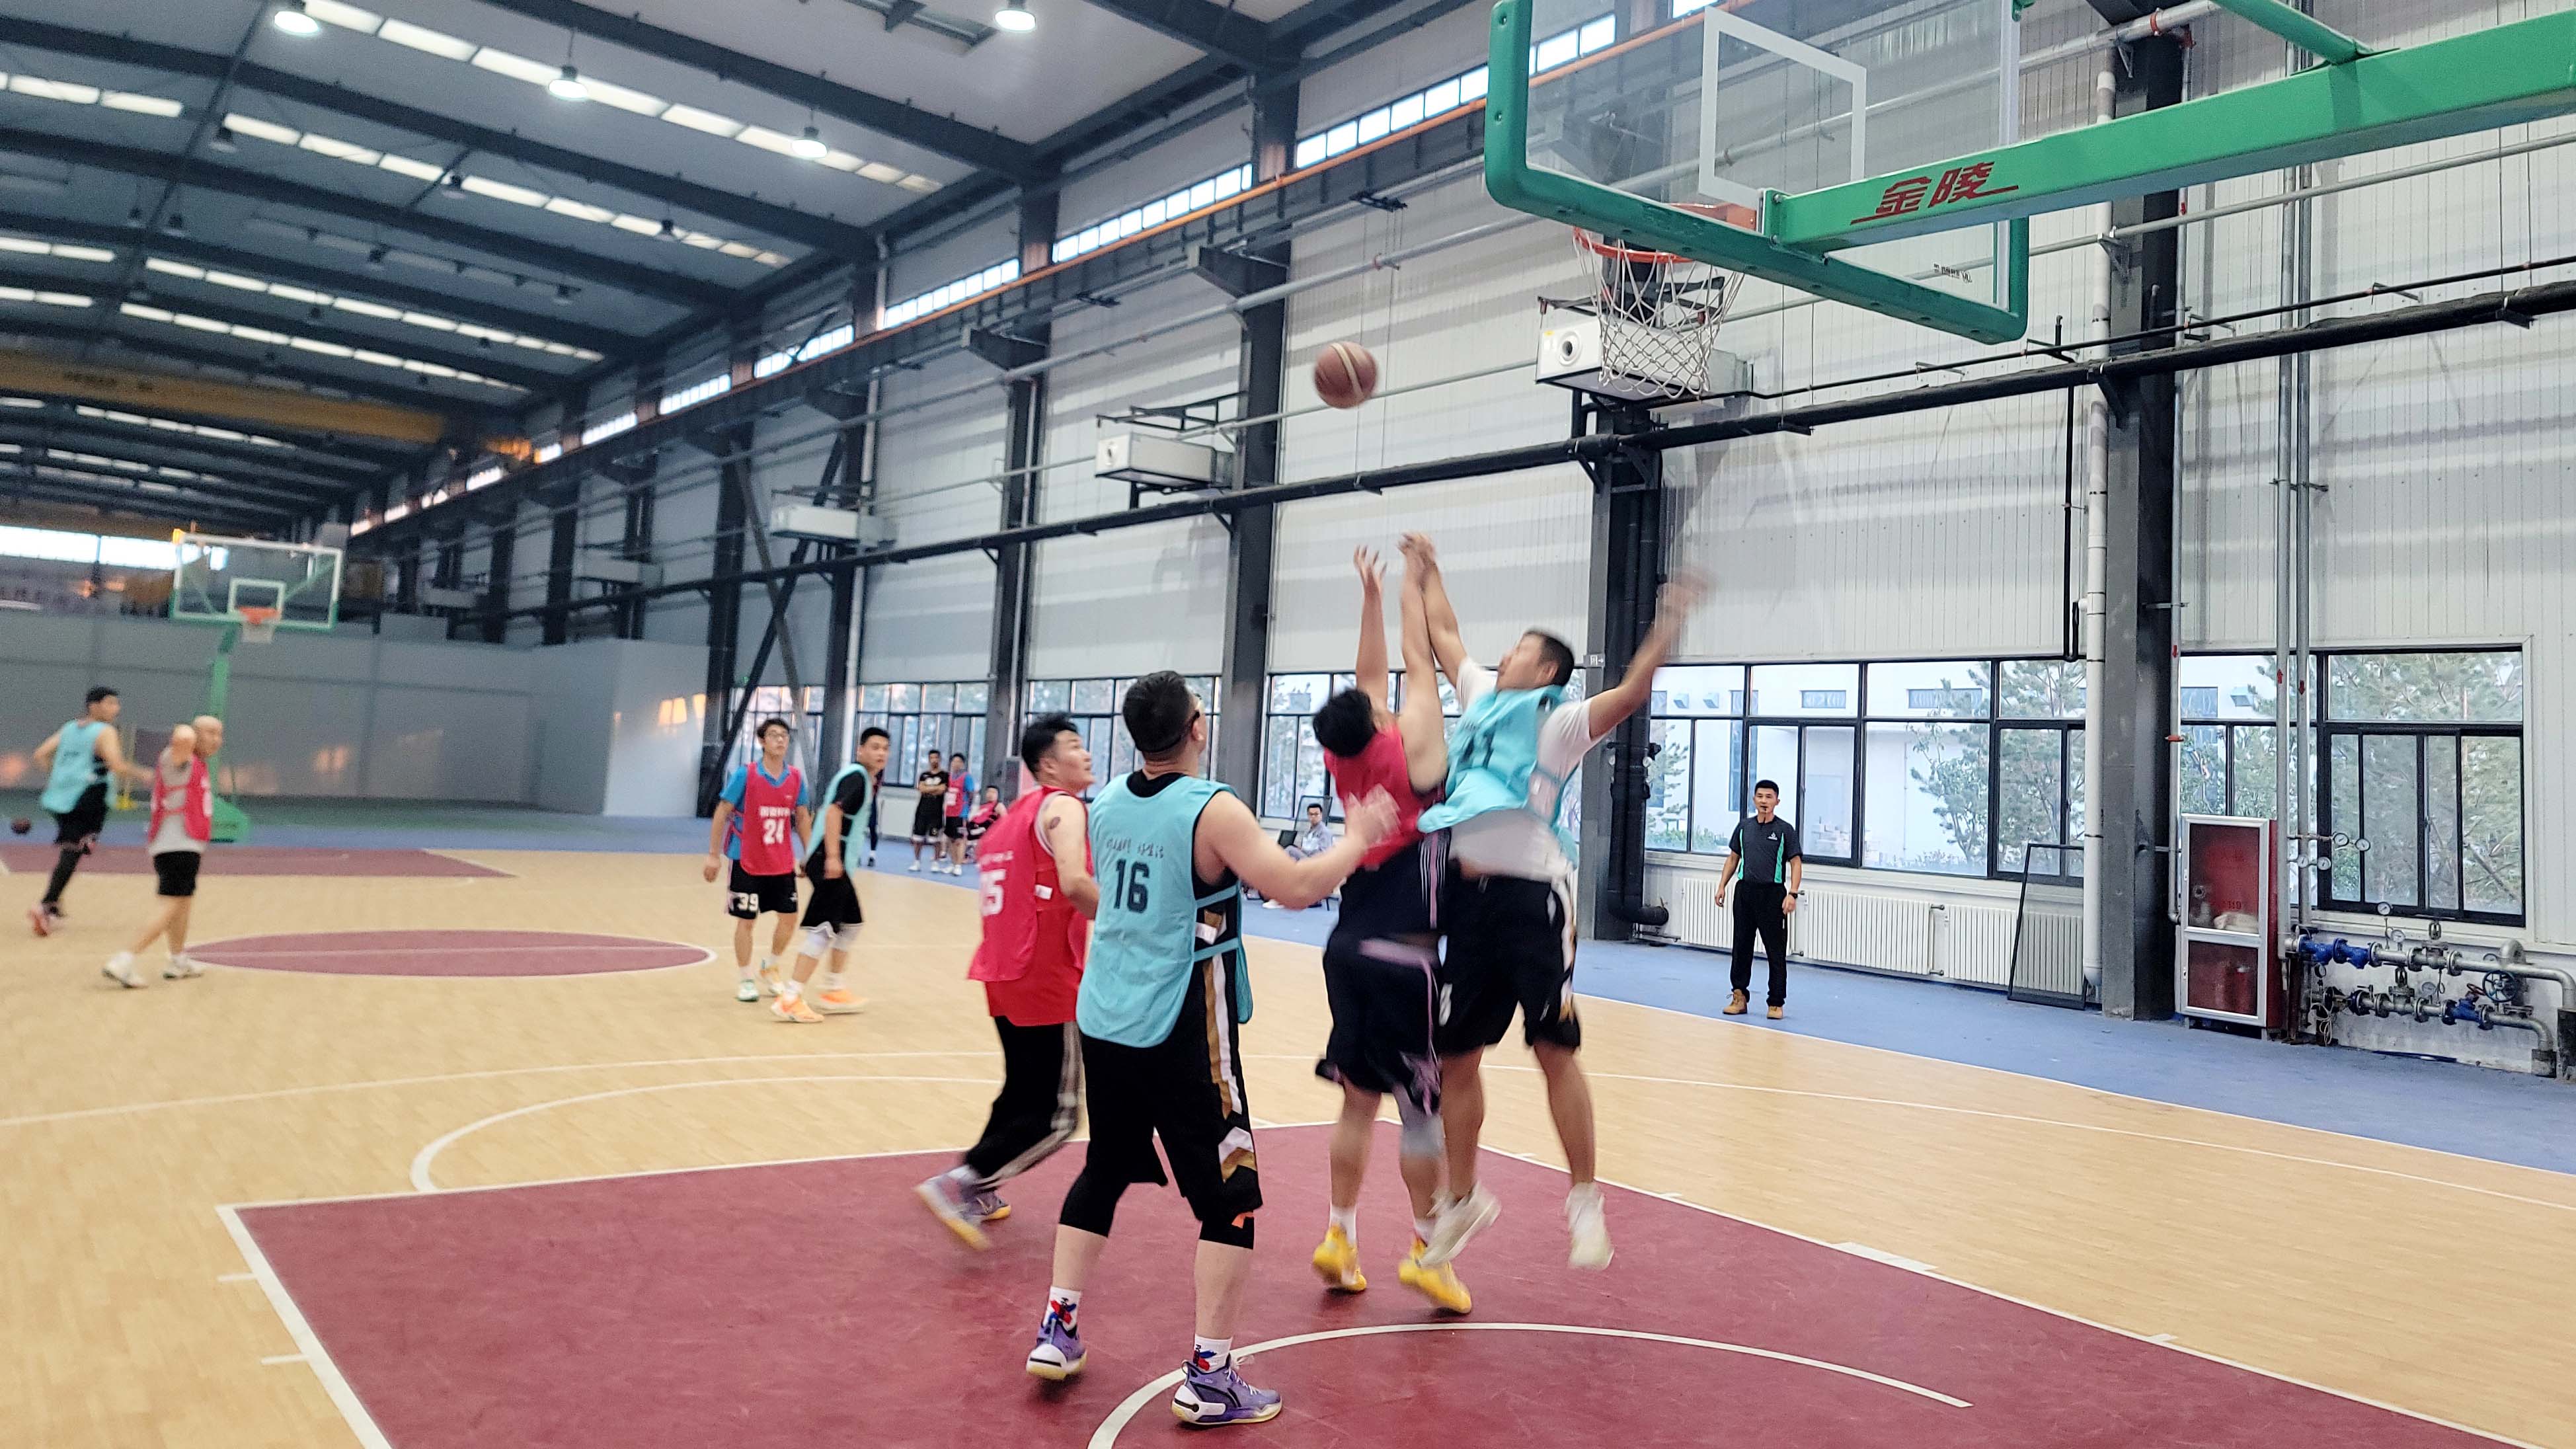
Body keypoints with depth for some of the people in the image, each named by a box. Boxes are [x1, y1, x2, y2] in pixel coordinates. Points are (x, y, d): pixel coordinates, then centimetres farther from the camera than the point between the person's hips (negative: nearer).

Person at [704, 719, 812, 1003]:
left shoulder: (796, 777, 0)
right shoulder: (745, 774, -11)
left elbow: (802, 818, 10)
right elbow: (721, 814, -7)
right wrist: (714, 855, -9)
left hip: (783, 864, 4)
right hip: (747, 863, -4)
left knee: (789, 918, 4)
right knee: (746, 920, 3)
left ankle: (769, 968, 27)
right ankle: (744, 979, 17)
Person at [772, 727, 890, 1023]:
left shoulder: (860, 777, 18)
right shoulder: (857, 776, -12)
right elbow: (834, 811, -25)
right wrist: (833, 857, -31)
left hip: (837, 863, 11)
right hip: (830, 861, -11)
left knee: (851, 925, 19)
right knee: (824, 930, -12)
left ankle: (833, 992, 28)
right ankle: (789, 1000, -12)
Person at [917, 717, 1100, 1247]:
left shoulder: (1017, 813, 17)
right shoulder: (1063, 806, -10)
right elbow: (1074, 883, -27)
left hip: (1004, 974, 9)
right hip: (1047, 979, -9)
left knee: (1022, 1094, 23)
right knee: (1054, 1116, -3)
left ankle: (978, 1193, 29)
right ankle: (958, 1184, -7)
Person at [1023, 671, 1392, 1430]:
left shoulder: (1106, 805, 5)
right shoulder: (1213, 810, -17)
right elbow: (1297, 887, -22)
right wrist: (1359, 837, -6)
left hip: (1105, 1020, 7)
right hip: (1182, 1034, -7)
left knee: (1103, 1172, 23)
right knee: (1231, 1200, 3)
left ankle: (1058, 1331, 27)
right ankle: (1208, 1377, 5)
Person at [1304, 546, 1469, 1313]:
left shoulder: (1346, 763, 4)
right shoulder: (1410, 752, -12)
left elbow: (1369, 676, 15)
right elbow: (1419, 665, -2)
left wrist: (1371, 593, 17)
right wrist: (1411, 584, 7)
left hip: (1349, 951, 7)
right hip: (1403, 958, -7)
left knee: (1360, 1099, 13)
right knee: (1424, 1107, 2)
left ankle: (1340, 1237, 18)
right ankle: (1427, 1252, 8)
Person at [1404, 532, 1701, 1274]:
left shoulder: (1560, 719, 0)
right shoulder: (1482, 696, 18)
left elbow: (1630, 693, -16)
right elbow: (1443, 636, 31)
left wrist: (1667, 627, -26)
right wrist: (1424, 574, 37)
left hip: (1532, 893, -6)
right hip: (1469, 893, 6)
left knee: (1555, 1051, -4)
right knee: (1455, 1057, 10)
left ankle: (1584, 1200, 9)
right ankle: (1464, 1199, 26)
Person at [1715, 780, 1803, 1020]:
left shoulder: (1785, 830, -2)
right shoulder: (1744, 827, 9)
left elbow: (1796, 864, -5)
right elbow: (1733, 858, 17)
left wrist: (1792, 894, -16)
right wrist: (1722, 886, 8)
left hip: (1773, 894, -4)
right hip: (1745, 892, 4)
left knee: (1776, 951, 0)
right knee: (1741, 946, 7)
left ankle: (1777, 1002, 6)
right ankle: (1740, 996, 14)